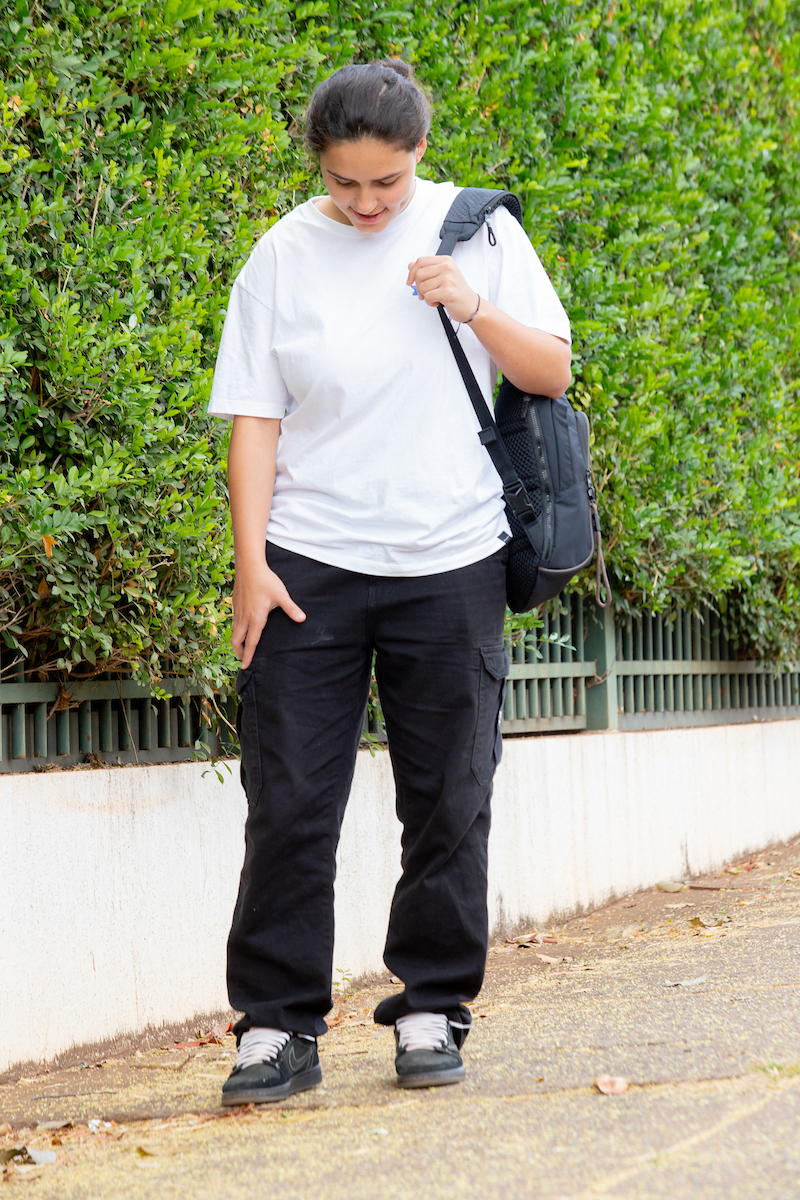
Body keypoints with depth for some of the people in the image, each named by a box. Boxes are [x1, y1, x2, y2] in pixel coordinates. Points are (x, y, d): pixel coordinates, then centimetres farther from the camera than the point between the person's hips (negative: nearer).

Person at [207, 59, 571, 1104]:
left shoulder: (478, 231, 2)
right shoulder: (284, 255, 0)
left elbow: (552, 373, 5)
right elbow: (255, 418, 0)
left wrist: (475, 308, -12)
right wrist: (251, 563, -8)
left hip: (451, 564, 1)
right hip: (311, 565, -1)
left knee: (449, 804, 6)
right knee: (289, 803, -2)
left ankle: (432, 1011, 18)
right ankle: (279, 1026, 5)